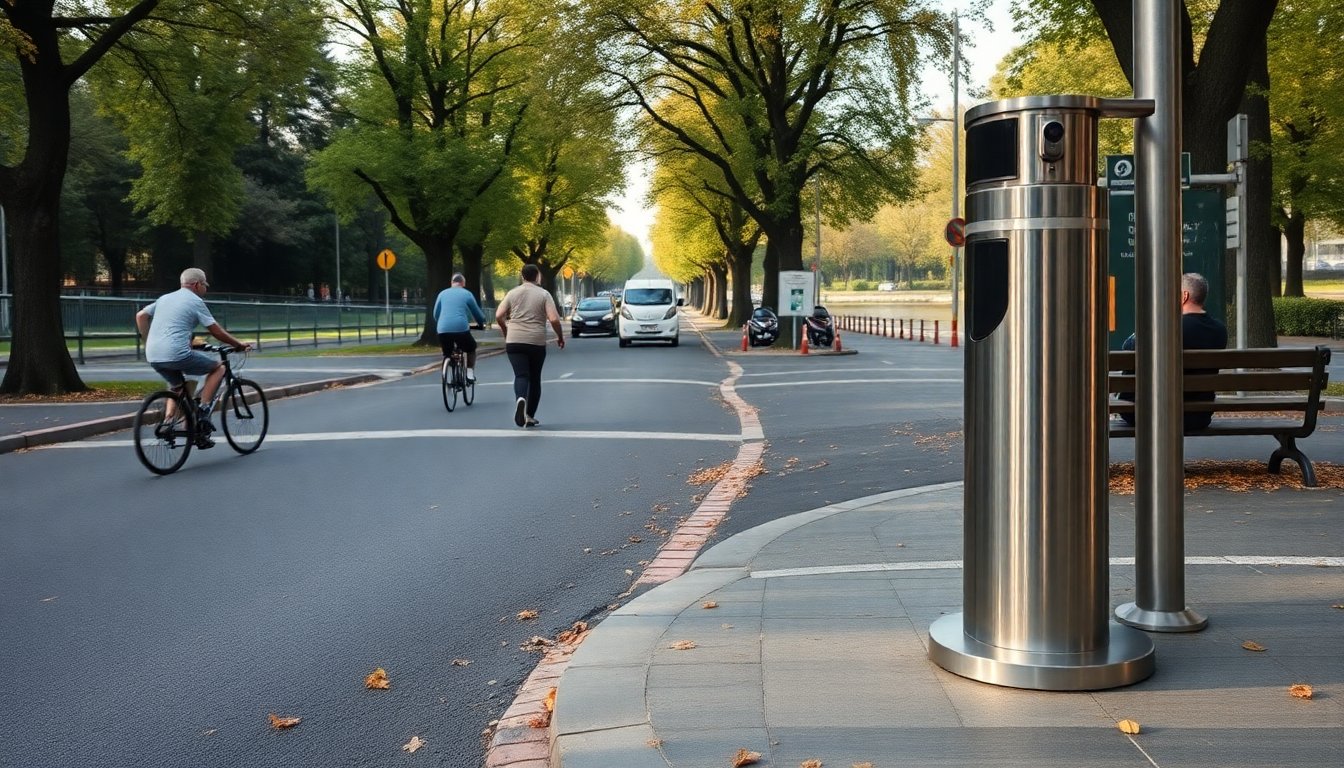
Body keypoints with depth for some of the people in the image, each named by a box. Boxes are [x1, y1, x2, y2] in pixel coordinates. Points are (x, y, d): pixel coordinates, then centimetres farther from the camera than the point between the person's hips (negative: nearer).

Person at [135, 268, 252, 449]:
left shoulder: (165, 298, 23)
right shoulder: (195, 301, 3)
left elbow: (140, 316, 18)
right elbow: (216, 331, 4)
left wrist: (148, 343, 25)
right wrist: (239, 344, 15)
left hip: (153, 357, 7)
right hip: (177, 354, -7)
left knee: (178, 386, 30)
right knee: (218, 367, 10)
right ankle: (202, 413, -1)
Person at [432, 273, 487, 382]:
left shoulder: (443, 293, 16)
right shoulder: (467, 294, 8)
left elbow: (435, 315, 20)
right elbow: (478, 313, 15)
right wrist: (482, 322, 36)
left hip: (443, 329, 2)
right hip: (461, 329, -2)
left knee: (447, 354, 22)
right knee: (471, 349, 23)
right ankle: (470, 372, 10)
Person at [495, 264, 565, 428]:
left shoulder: (512, 293, 7)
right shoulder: (544, 294, 1)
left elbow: (498, 316, 1)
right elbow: (554, 319, -9)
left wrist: (506, 332, 18)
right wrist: (560, 337, 6)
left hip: (514, 342, 1)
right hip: (536, 342, -1)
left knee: (521, 375, -5)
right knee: (535, 378, 13)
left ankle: (521, 399, -36)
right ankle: (530, 416, 17)